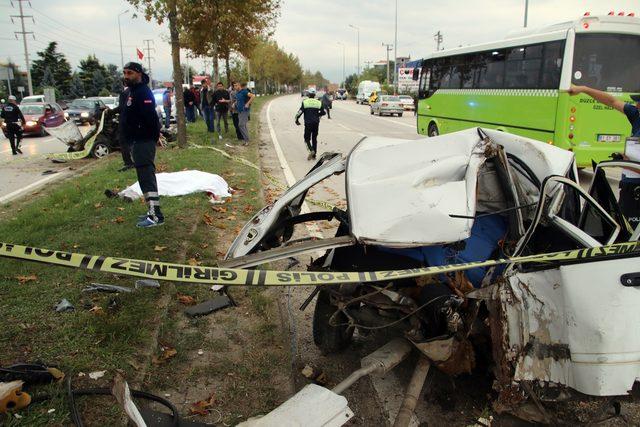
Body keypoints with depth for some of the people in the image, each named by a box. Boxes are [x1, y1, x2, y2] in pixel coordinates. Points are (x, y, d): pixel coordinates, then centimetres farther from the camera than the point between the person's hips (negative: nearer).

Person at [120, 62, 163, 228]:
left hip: (144, 142, -11)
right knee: (145, 176, 15)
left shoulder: (143, 92, -16)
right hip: (138, 141, 11)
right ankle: (152, 211, 24)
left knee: (146, 177, -12)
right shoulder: (132, 92, 17)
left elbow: (150, 117, -25)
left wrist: (153, 137, -22)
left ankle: (156, 215, -11)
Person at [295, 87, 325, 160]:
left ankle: (311, 150, -19)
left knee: (307, 138, 7)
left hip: (308, 123, -3)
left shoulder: (305, 102, -5)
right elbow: (323, 112, 14)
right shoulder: (318, 103, 4)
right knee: (314, 139, 12)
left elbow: (300, 112, -11)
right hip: (316, 123, 3)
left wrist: (297, 120, 3)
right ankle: (314, 155, 13)